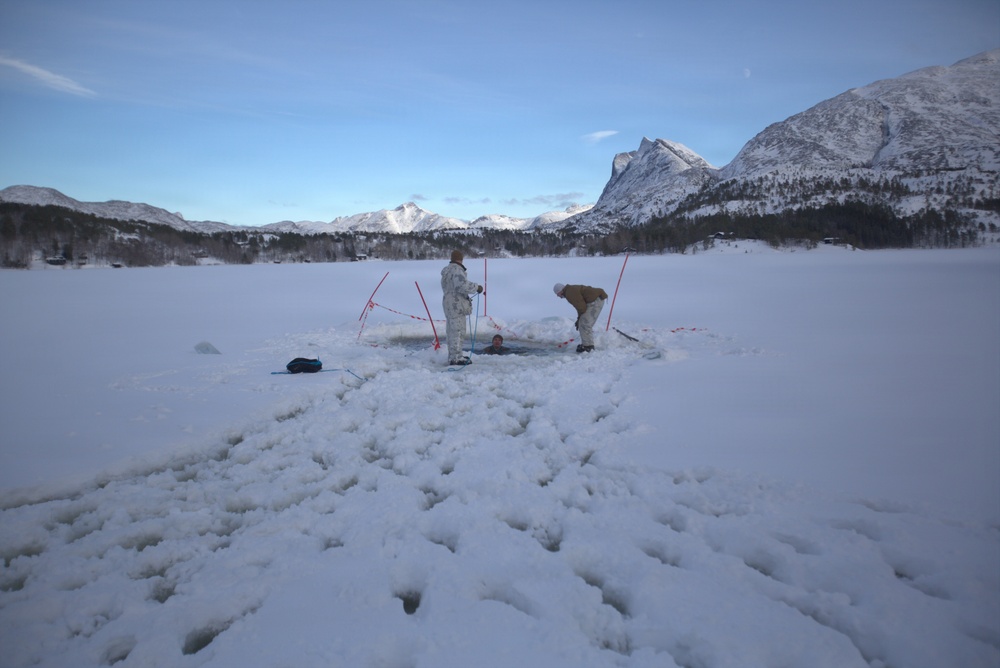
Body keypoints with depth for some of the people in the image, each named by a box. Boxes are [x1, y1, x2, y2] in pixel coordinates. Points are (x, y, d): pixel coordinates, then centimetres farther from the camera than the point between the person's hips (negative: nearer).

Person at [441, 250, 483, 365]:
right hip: (456, 305, -10)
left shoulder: (446, 270, 17)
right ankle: (456, 358, -7)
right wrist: (477, 287, -15)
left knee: (452, 330, 16)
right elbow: (462, 285, -28)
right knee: (457, 330, -8)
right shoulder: (457, 269, -16)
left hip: (448, 303, 10)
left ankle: (454, 355, 25)